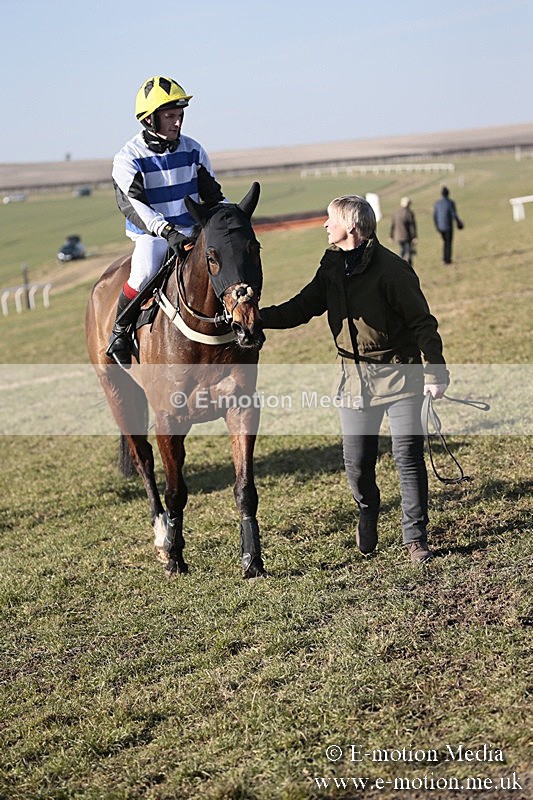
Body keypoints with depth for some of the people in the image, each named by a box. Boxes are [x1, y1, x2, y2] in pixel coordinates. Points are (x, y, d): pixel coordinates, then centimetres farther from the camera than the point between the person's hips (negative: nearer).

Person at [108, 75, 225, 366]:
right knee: (145, 272, -32)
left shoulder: (193, 151, 6)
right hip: (151, 235, -4)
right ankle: (119, 331, -8)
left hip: (192, 232, 4)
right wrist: (168, 232, -34)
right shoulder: (128, 158, -8)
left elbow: (213, 195, 14)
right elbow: (133, 205, -20)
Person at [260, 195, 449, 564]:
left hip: (400, 373, -5)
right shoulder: (332, 266, 7)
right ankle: (368, 511, 36)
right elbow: (301, 309, 11)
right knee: (357, 463, 4)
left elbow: (422, 322, -11)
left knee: (408, 456, -5)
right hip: (355, 377, 5)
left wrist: (436, 372, -14)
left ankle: (416, 538, 7)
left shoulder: (391, 268, -13)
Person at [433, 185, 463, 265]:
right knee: (449, 242, 8)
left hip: (440, 226, 4)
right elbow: (454, 215, -14)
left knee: (445, 241, 21)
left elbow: (434, 216, 4)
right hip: (448, 226, -4)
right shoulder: (450, 203, -14)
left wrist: (437, 226, 16)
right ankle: (447, 259, 9)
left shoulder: (437, 203, 0)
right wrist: (458, 223, 3)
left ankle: (444, 258, 16)